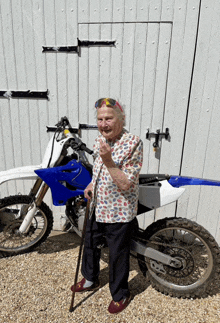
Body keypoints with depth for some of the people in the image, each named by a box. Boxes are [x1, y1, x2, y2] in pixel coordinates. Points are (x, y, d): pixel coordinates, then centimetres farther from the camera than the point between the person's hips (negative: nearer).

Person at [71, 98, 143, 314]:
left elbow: (125, 185, -24)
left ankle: (120, 295, 42)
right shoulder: (99, 140, 1)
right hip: (97, 208, 7)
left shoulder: (133, 143, -21)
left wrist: (108, 161, -32)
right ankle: (91, 279, 54)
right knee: (90, 244, 25)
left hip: (119, 215, -7)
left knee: (117, 256, 13)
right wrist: (92, 184, 2)